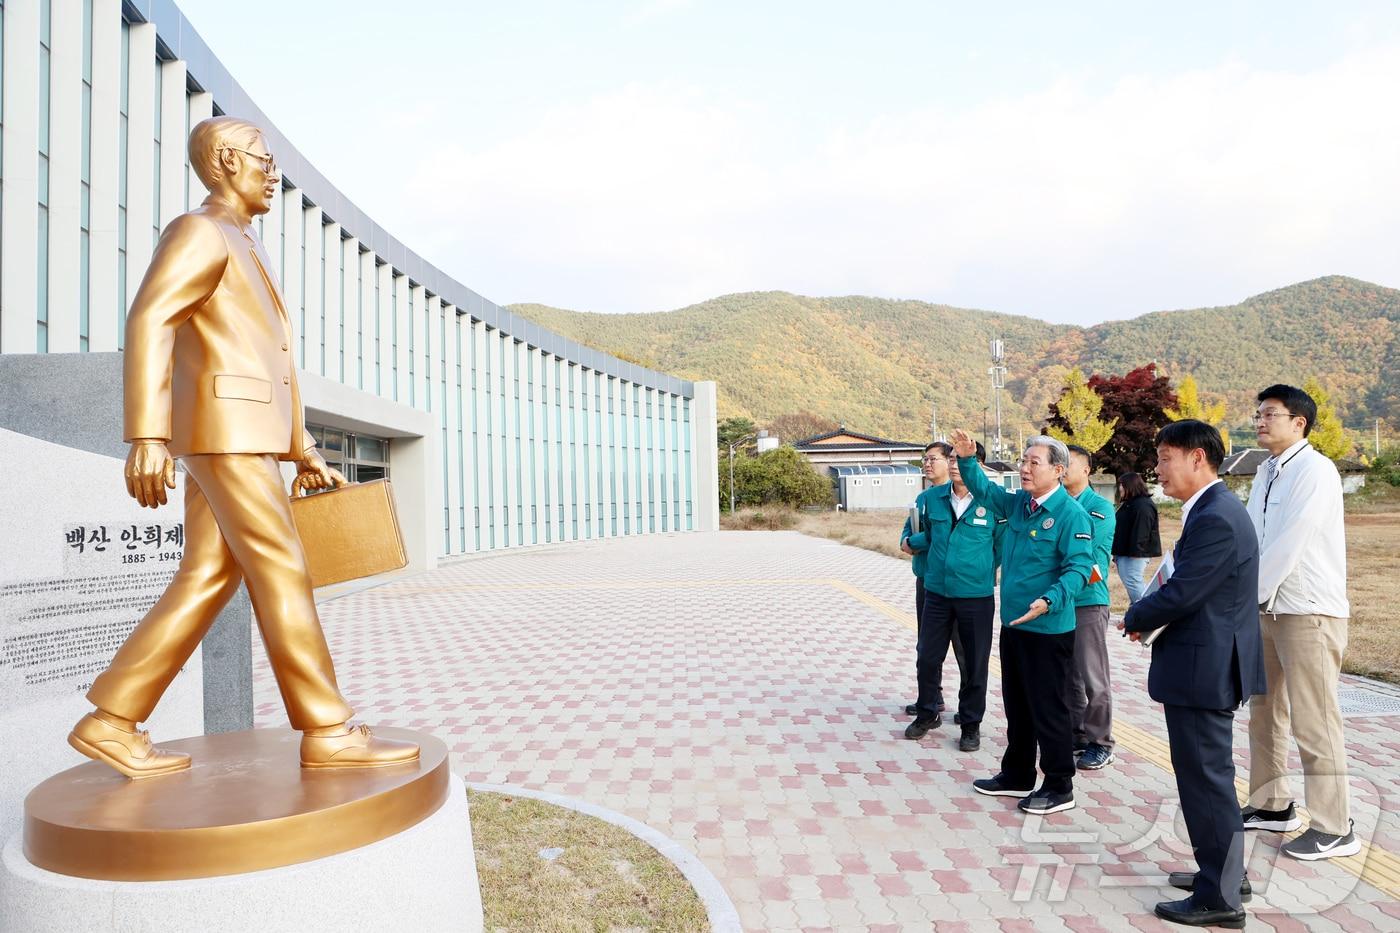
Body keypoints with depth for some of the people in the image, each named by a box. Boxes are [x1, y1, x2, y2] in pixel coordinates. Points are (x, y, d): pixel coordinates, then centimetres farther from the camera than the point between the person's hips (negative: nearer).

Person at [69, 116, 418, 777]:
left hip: (241, 437, 10)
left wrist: (303, 450, 25)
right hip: (224, 430, -10)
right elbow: (147, 323, -19)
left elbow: (268, 368, 28)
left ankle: (111, 723, 10)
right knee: (282, 573, -13)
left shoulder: (241, 254, 28)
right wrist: (146, 436, -29)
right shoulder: (198, 231, -4)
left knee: (208, 582, 5)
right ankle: (328, 733, -11)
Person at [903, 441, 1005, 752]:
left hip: (976, 595, -3)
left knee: (974, 664, 9)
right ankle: (926, 713, 32)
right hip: (937, 593, 3)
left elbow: (1002, 546, 1)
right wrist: (912, 541, 6)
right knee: (928, 657, 11)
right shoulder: (932, 498, 1)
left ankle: (971, 724, 26)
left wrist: (979, 569, 1)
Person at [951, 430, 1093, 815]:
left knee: (1049, 710, 4)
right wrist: (967, 460, 3)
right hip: (1013, 624, 8)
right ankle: (1017, 776, 33)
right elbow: (984, 491, 20)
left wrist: (1049, 601, -34)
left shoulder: (1071, 513, -16)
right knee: (1017, 706, 19)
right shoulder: (1017, 503, 6)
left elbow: (1080, 566, -21)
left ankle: (1059, 787, 19)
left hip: (1049, 629, -8)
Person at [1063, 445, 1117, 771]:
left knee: (1093, 679, 1)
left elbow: (1095, 567, -13)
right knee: (1067, 676, 13)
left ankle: (1100, 743, 14)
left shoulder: (1100, 508, -6)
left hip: (1087, 601, -5)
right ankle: (1077, 735, 26)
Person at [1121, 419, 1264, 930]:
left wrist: (1135, 617, -6)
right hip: (1209, 663, 11)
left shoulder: (1215, 519, -23)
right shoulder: (1214, 509, 11)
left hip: (1203, 668, -11)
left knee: (1206, 777, 1)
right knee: (1208, 773, 21)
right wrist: (1149, 614, 1)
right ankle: (1223, 871, 36)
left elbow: (1180, 595, -24)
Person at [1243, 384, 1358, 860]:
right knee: (1265, 712, 16)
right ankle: (1271, 806, 30)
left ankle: (1334, 829, 10)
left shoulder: (1315, 470, -15)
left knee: (1313, 722, -2)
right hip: (1268, 608, 9)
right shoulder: (1266, 472, 11)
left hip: (1309, 612, -9)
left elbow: (1289, 546, -20)